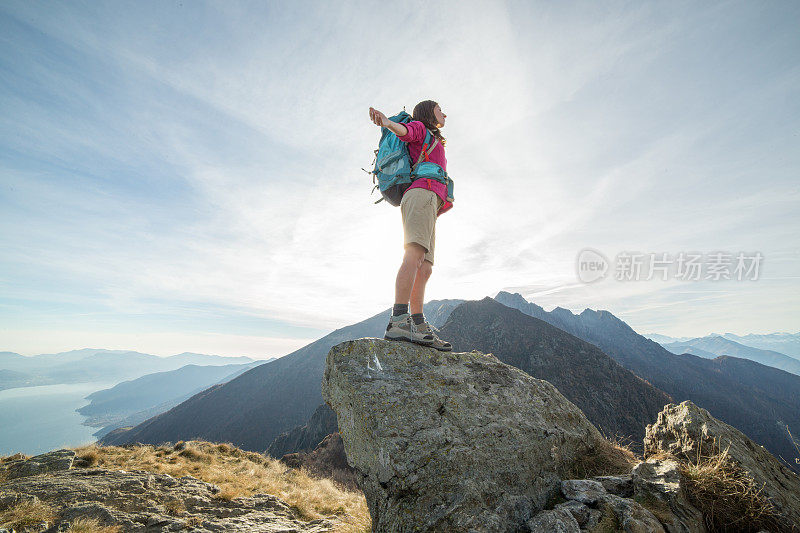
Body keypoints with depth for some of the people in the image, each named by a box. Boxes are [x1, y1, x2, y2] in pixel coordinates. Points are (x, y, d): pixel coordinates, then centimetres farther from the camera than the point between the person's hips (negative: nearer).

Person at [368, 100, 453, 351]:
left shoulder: (430, 143, 42)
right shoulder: (419, 128, 17)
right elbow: (404, 131, -5)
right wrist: (386, 122, -26)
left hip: (429, 204, 9)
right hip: (422, 194, -9)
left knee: (424, 269, -6)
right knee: (415, 254, -27)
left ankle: (419, 326, -13)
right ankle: (398, 321, -38)